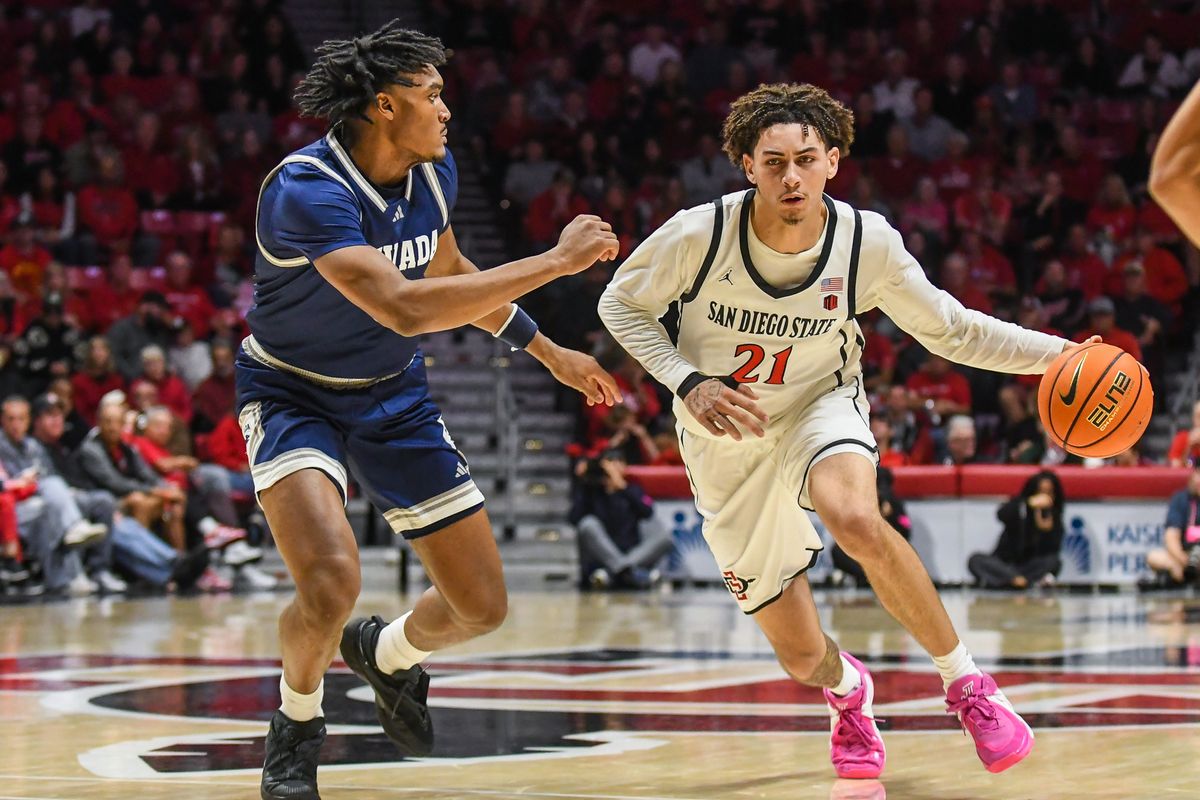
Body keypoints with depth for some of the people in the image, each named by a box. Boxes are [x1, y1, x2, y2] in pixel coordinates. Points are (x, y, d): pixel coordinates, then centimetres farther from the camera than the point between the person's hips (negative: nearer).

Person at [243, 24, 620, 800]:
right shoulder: (305, 190, -30)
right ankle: (297, 725, 2)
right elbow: (406, 308, -40)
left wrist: (551, 352, 19)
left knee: (482, 606, 3)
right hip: (293, 392, -6)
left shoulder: (434, 172, -6)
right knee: (331, 583, -30)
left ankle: (387, 651, 39)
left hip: (394, 394, 6)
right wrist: (558, 260, -37)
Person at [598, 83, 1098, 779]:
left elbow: (951, 331, -6)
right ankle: (849, 689, 42)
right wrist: (688, 383, -20)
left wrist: (1060, 354, -17)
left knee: (855, 518, -39)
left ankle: (966, 681, -20)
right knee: (802, 657, 1)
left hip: (820, 408, -1)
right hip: (727, 442, 1)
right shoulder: (700, 234, -22)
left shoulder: (869, 242, -18)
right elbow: (621, 305, -5)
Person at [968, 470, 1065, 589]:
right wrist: (1030, 503, -44)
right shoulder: (1018, 506, -7)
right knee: (976, 560, -29)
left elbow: (1051, 551, -12)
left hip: (1030, 566, 1)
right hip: (1004, 565, -1)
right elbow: (1001, 514, -30)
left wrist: (1047, 530, -31)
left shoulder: (1054, 517, -3)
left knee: (1054, 561, -29)